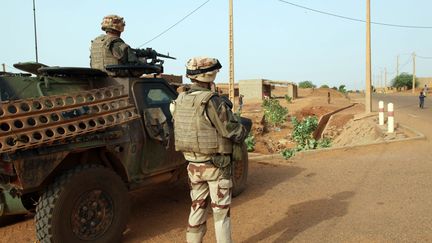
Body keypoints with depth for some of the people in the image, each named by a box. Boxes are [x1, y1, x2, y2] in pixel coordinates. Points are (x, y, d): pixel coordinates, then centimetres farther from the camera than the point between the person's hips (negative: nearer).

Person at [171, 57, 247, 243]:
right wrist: (243, 130, 7)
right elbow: (236, 134, -17)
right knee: (221, 210, 7)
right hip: (216, 165, -6)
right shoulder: (213, 102, -20)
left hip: (193, 165, 6)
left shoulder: (179, 102, 2)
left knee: (197, 207, 18)